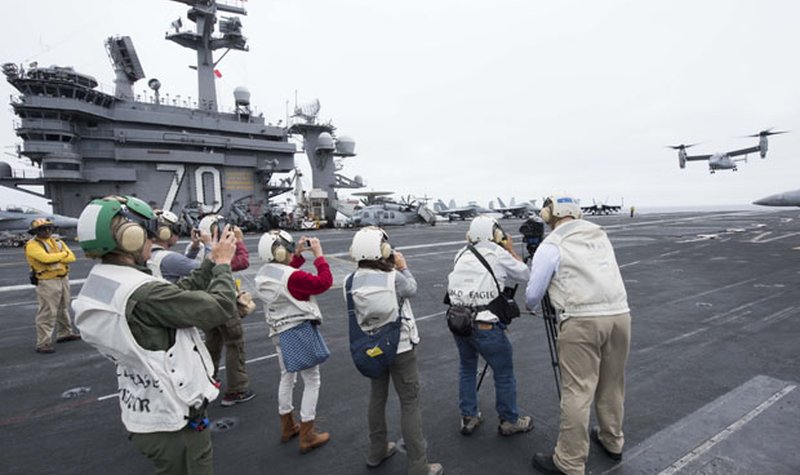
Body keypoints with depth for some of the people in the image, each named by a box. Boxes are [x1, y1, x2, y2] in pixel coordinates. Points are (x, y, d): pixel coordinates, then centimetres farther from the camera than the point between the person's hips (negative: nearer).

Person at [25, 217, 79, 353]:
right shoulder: (32, 245, -8)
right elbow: (45, 257, -25)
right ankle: (43, 343, -3)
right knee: (47, 313, -8)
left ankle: (65, 333, 34)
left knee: (63, 308, 19)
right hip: (47, 282, -7)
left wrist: (55, 258, -15)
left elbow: (71, 257, 0)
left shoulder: (57, 242, 11)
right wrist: (63, 254, -10)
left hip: (63, 279, 7)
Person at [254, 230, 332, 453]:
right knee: (312, 381, 6)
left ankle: (287, 426, 40)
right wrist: (318, 255, -16)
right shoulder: (292, 277, -26)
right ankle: (307, 437, 14)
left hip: (279, 332, 9)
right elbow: (324, 282, -23)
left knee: (287, 377, 23)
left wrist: (299, 254, 11)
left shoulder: (264, 274, 0)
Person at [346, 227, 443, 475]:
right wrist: (403, 267, 9)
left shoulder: (351, 281, -12)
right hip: (401, 348, -5)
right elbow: (412, 289, -4)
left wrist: (391, 270, 6)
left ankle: (376, 452, 39)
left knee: (377, 398, 22)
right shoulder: (394, 278, -25)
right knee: (410, 404, 7)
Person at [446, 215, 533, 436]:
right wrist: (510, 250, 19)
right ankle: (510, 421, 30)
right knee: (504, 373, 14)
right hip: (484, 325, -5)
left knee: (466, 368, 24)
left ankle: (468, 418, 34)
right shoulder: (498, 255, -4)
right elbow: (525, 275, 9)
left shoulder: (462, 255, 9)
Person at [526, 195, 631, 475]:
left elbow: (532, 296, 2)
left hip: (582, 321, -6)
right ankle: (612, 442, 38)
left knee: (577, 392, 0)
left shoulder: (551, 246, -2)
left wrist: (532, 306, 23)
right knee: (612, 385, 20)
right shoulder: (600, 235, 16)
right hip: (620, 315, 6)